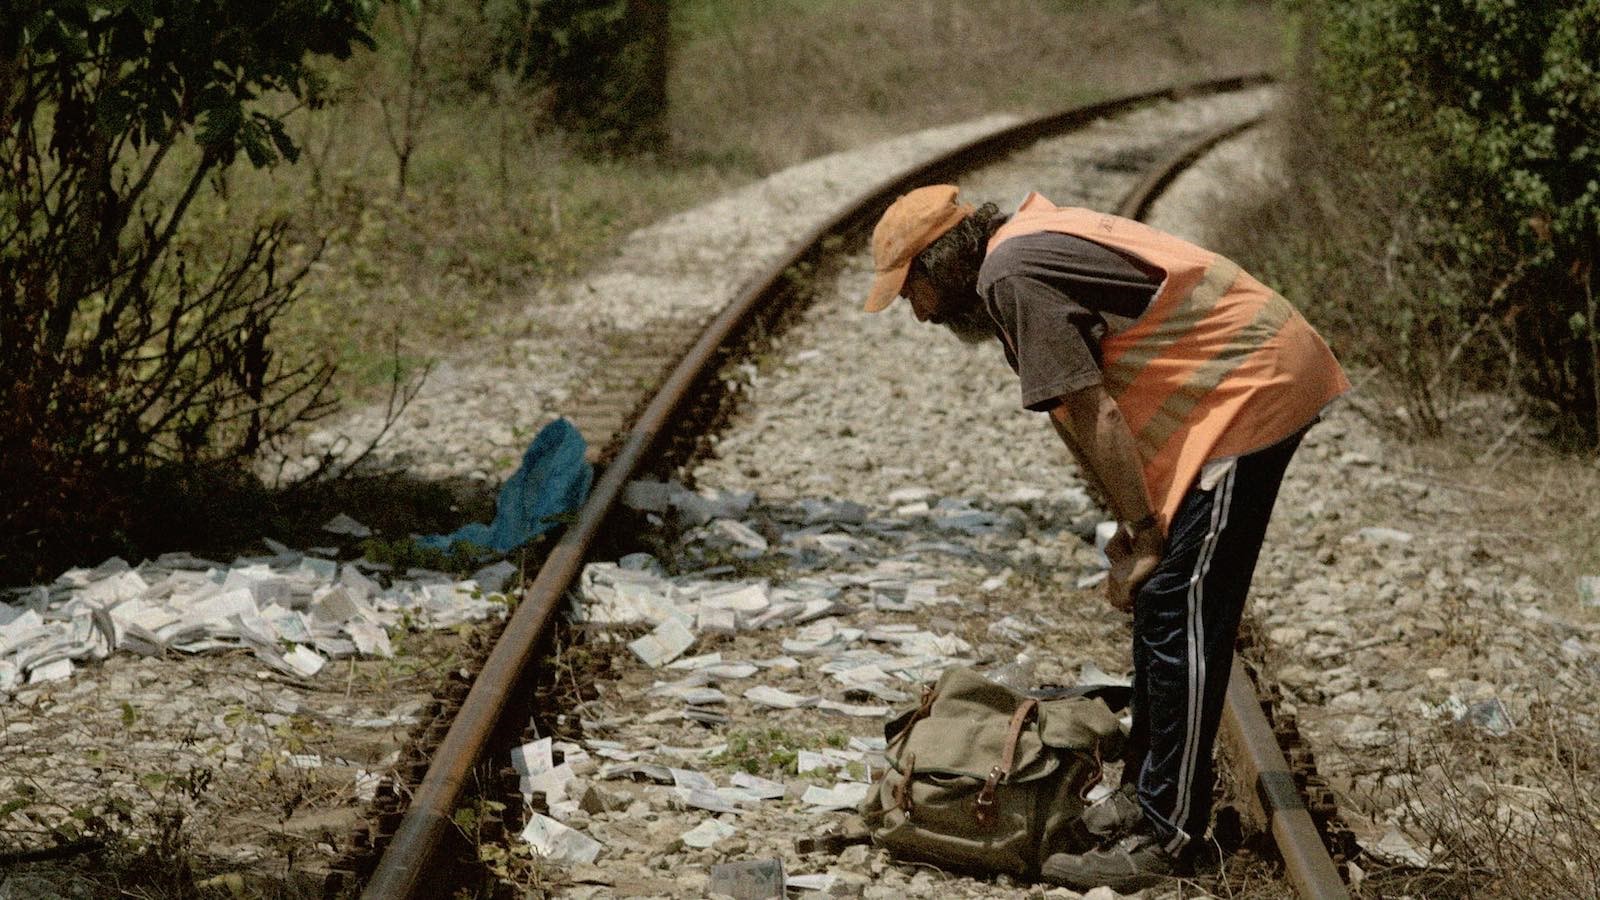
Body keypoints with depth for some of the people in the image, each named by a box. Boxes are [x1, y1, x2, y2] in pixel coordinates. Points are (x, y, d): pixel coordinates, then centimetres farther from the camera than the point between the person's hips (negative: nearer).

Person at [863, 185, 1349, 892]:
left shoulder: (1009, 276, -15)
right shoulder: (1034, 242, 16)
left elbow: (1094, 415, -18)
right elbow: (1102, 406, 17)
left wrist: (1140, 536, -14)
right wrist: (1134, 528, 13)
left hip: (1249, 391, -11)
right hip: (1263, 380, 11)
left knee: (1177, 613, -9)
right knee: (1161, 602, 16)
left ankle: (1164, 838, -6)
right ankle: (1145, 795, 26)